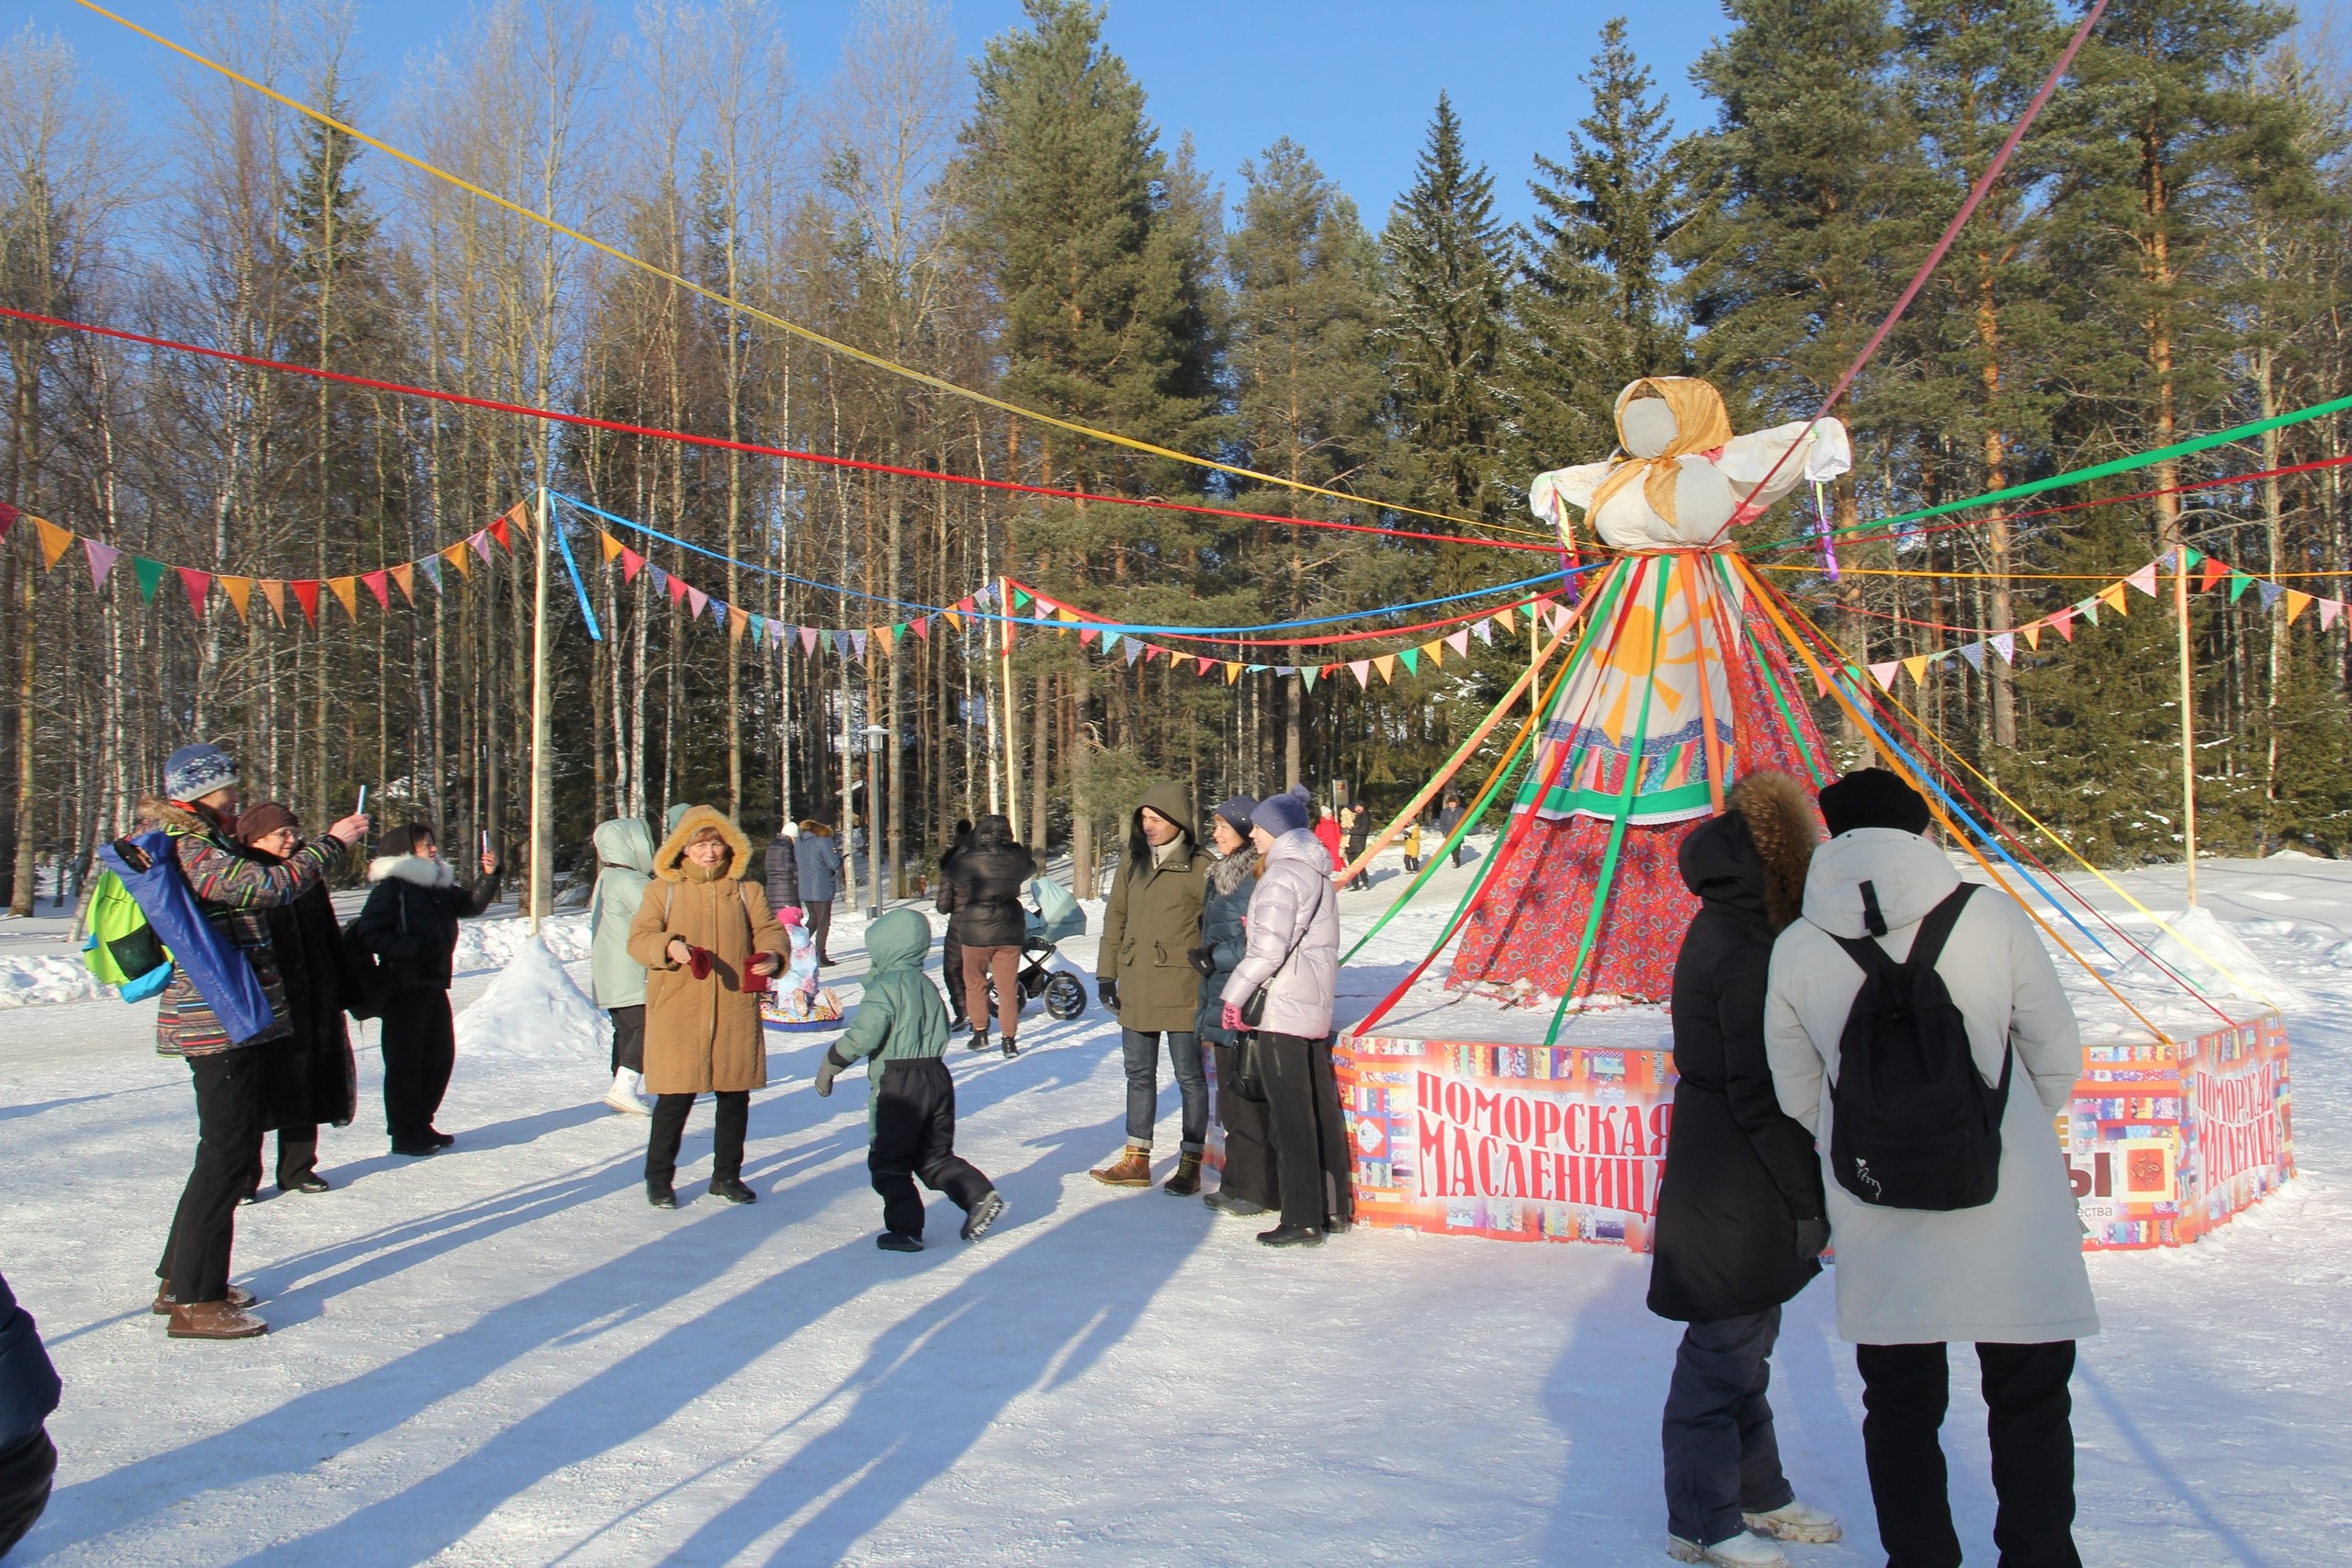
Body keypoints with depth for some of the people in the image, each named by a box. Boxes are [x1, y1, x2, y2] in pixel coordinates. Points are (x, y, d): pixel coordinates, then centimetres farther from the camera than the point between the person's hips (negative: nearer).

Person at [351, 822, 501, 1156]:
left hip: (434, 986, 8)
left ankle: (421, 1125, 27)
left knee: (440, 1057, 14)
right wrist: (414, 947, -22)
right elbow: (369, 935, -16)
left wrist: (490, 876, 1)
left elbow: (471, 904, 17)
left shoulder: (439, 887, 14)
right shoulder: (390, 887, -10)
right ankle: (404, 1134, 7)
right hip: (404, 988, -8)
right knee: (405, 1062, -2)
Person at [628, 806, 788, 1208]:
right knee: (675, 1097, -1)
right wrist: (669, 947, -25)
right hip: (677, 1012, -3)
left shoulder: (747, 891, 8)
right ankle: (659, 1177, 18)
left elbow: (769, 931, 7)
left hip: (736, 1012, 3)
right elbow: (638, 939, -4)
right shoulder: (663, 891, 2)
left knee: (735, 1096, 10)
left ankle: (727, 1175, 27)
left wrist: (773, 955, -16)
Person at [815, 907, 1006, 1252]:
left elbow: (863, 1035, -20)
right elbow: (942, 1032, 20)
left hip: (898, 1084, -8)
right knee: (935, 1156, 16)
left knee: (888, 1162, 5)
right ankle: (981, 1196, -2)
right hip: (937, 1076, 8)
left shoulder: (885, 986, -11)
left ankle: (905, 1229, 4)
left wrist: (829, 1064, -9)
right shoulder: (925, 984, 15)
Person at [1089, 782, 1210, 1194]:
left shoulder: (1199, 867, -9)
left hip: (1180, 988, -6)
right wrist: (1106, 973, 9)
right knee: (1139, 1074, 14)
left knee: (1189, 1075, 5)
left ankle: (1191, 1164, 14)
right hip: (1135, 988, 6)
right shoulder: (1132, 862, 7)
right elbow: (1115, 918, 13)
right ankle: (1136, 1160, 24)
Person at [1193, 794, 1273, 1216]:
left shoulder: (1258, 878, -13)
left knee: (1246, 1098, -4)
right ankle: (1238, 1184, 20)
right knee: (1231, 1097, 12)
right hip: (1224, 1006, 9)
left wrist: (1217, 957, -14)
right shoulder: (1221, 876, 16)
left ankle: (1257, 1189, 5)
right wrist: (1206, 1011, 20)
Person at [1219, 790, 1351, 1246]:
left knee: (1291, 1113, -6)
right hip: (1316, 1004, 9)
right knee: (1321, 1106, 13)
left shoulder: (1281, 876, -14)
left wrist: (1235, 995, -11)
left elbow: (1268, 949, -19)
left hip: (1284, 1006, -9)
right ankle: (1334, 1206, 20)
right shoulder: (1316, 871, 14)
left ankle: (1302, 1220, -4)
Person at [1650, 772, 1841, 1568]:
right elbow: (1762, 1093, -23)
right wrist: (1812, 1195, -17)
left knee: (1746, 1340, 21)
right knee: (1725, 1349, 2)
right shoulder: (1748, 954, -22)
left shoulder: (1726, 930, 8)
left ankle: (1758, 1494, 36)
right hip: (1735, 1183, -10)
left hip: (1735, 1180, 10)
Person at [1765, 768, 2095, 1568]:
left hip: (1877, 1227, 1)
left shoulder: (1795, 949, -8)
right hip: (2010, 1210, -1)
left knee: (1899, 1407, 18)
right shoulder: (1988, 915, -13)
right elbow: (2058, 1064, -2)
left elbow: (1798, 1096, 2)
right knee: (2029, 1403, 17)